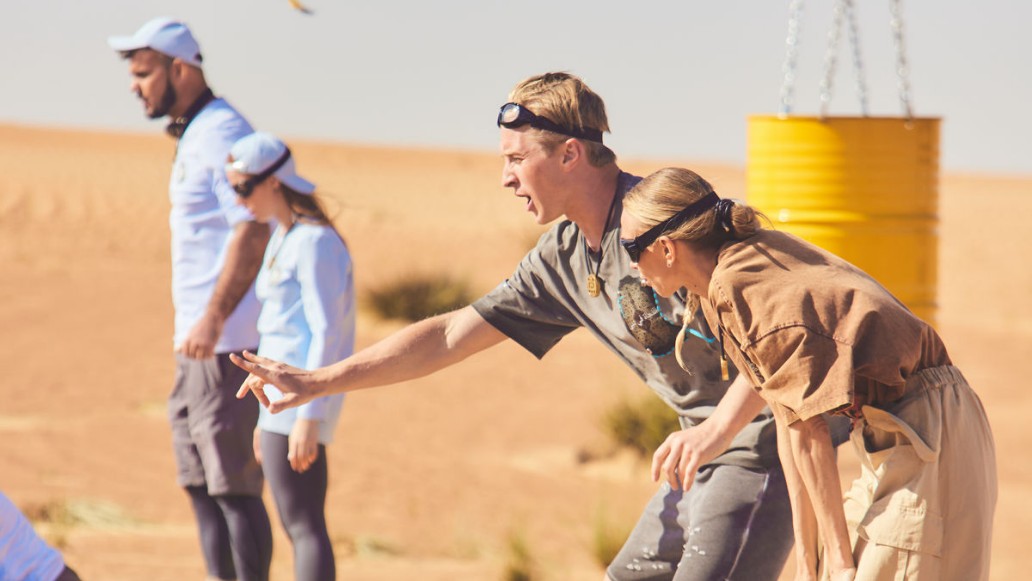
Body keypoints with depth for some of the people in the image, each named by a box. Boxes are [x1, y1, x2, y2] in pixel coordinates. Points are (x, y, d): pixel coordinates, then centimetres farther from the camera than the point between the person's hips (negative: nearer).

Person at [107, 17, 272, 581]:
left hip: (226, 343, -11)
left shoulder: (223, 132, -13)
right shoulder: (191, 136, 18)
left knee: (234, 482, -9)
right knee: (199, 481, 12)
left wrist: (213, 320, -26)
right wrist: (195, 326, 18)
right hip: (197, 344, 11)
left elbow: (252, 229, -21)